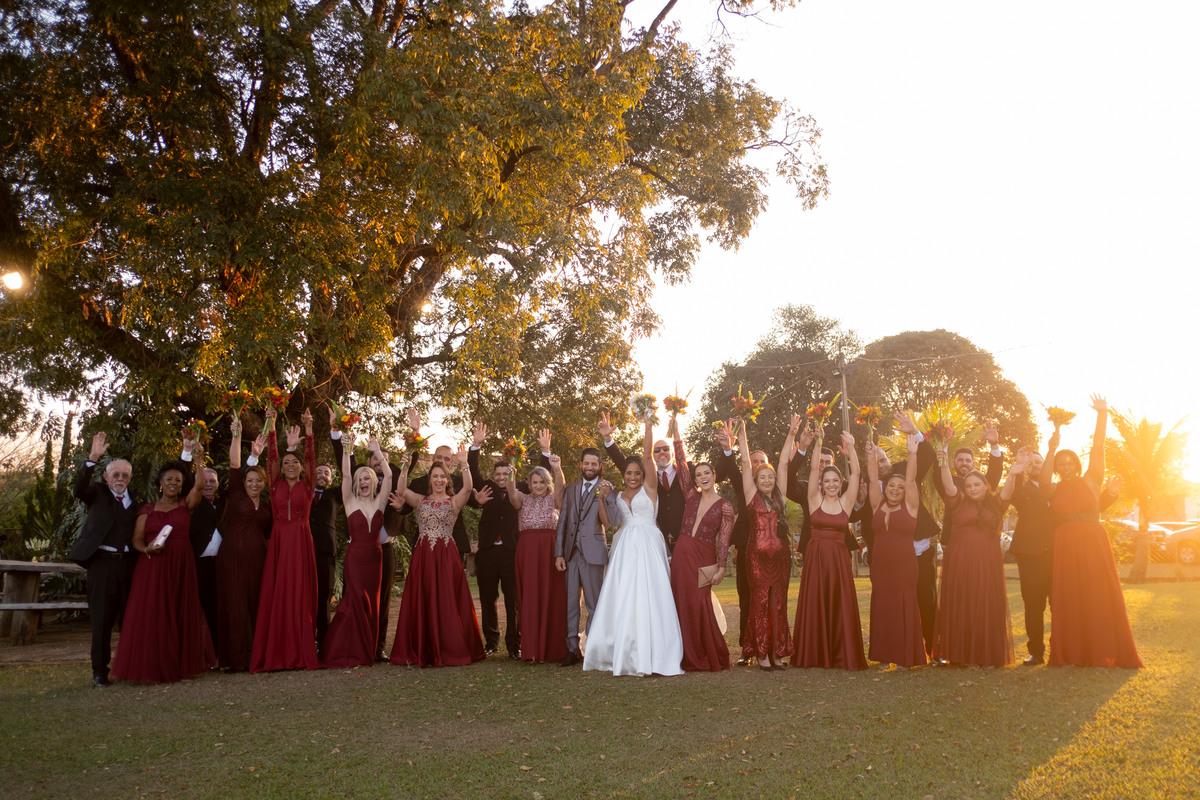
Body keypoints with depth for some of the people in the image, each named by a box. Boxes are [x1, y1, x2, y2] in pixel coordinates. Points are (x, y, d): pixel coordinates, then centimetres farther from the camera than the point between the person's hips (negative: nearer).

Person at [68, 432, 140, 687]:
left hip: (129, 563, 2)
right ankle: (100, 670, 9)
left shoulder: (136, 499, 14)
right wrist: (93, 457, -24)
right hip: (102, 563, -2)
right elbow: (79, 488, -14)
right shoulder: (97, 494, 7)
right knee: (101, 619, 1)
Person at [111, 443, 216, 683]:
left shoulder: (185, 504, 9)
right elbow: (137, 539, 6)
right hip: (153, 565, 0)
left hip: (181, 565, 0)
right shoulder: (147, 509, 11)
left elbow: (199, 485, -8)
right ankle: (151, 667, 2)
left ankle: (180, 664, 10)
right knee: (151, 615, -5)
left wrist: (198, 458, -18)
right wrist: (146, 549, -15)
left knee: (180, 614, 2)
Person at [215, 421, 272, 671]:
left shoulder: (267, 504, 15)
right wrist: (236, 436, -16)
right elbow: (234, 466, -6)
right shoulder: (236, 495, 5)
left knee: (257, 605, 2)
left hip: (257, 558, 3)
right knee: (234, 605, -4)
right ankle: (234, 658, 0)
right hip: (232, 557, -3)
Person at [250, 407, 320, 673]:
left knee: (301, 596, -1)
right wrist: (271, 426, -6)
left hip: (301, 543, -1)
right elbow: (271, 456, 3)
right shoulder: (276, 484, 11)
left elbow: (311, 458, -2)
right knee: (276, 597, -1)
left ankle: (302, 652, 1)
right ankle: (276, 653, 2)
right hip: (278, 543, 1)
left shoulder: (307, 485, 9)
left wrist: (308, 430, -12)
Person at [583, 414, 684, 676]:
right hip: (624, 547, 5)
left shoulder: (649, 489, 5)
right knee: (621, 598, 1)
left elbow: (647, 456, -5)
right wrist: (603, 497, 3)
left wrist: (648, 425, -10)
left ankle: (648, 655, -7)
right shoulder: (619, 496, 18)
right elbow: (607, 521, 14)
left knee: (647, 596, -10)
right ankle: (624, 654, 9)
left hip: (647, 545, -4)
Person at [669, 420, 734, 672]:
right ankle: (689, 658, 14)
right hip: (681, 554, 4)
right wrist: (676, 435, -5)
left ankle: (710, 658, 8)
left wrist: (721, 567, -11)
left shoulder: (725, 506, -1)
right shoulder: (691, 496, 8)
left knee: (699, 606, -6)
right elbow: (682, 465, 1)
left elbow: (724, 540, -4)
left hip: (703, 557, -4)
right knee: (683, 605, 5)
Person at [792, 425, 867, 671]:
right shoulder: (815, 500, 4)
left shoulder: (846, 502, 5)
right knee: (814, 606, 2)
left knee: (840, 606, 1)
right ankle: (815, 654, 9)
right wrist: (817, 443, -11)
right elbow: (814, 468, -4)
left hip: (839, 559, 1)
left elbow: (856, 472, -2)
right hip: (815, 556, -1)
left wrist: (851, 448, -10)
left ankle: (842, 655, 9)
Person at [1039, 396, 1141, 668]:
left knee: (1099, 598, -1)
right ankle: (1073, 654, 5)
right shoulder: (1054, 489, 7)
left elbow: (1098, 450, -4)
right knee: (1068, 601, 0)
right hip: (1066, 547, 1)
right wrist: (1052, 449, -25)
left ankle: (1104, 652, 4)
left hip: (1094, 544, -1)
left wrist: (1102, 415, -13)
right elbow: (1044, 479, -15)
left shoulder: (1091, 482, 4)